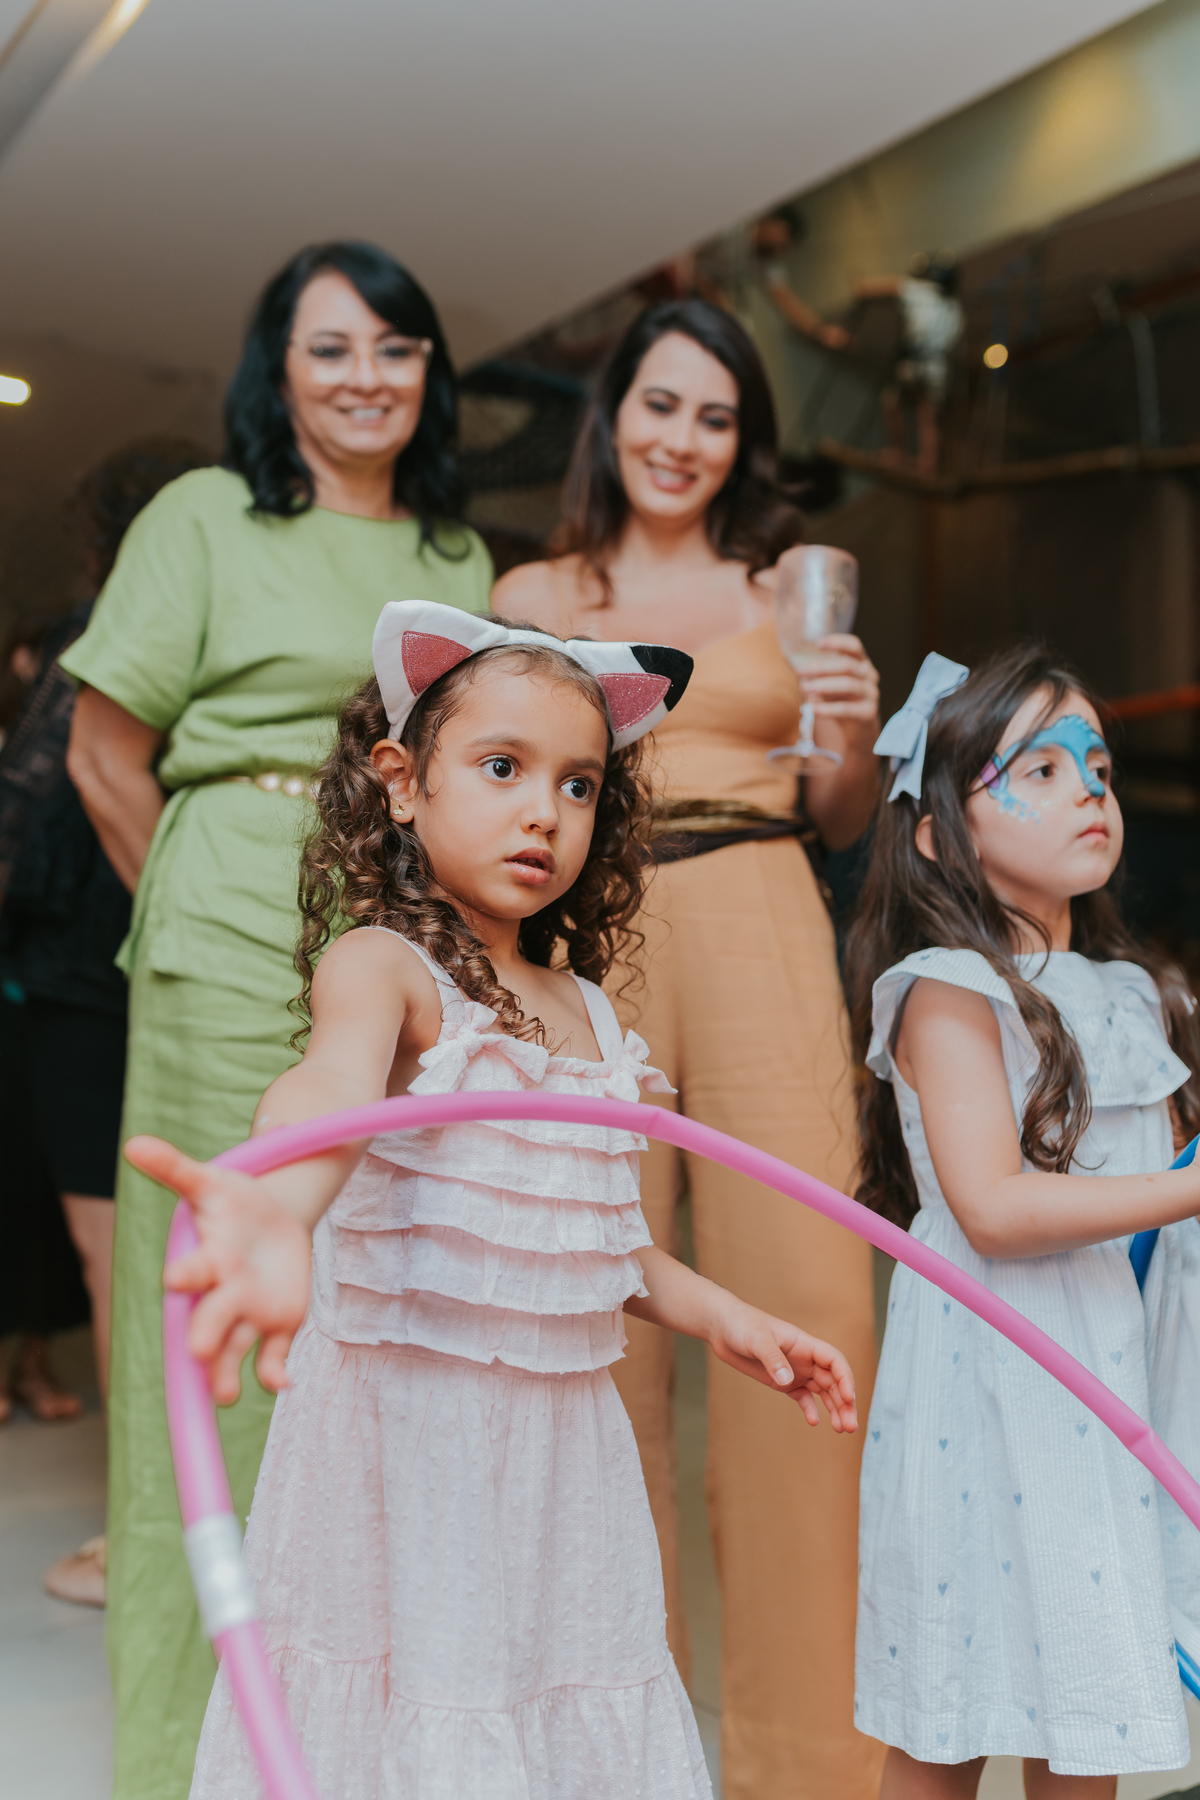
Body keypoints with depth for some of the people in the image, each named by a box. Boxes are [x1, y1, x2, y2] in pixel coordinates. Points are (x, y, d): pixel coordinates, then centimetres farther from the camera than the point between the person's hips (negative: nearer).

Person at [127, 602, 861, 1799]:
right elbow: (331, 1089, -36)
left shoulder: (582, 1006, 10)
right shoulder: (382, 963, -12)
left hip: (562, 1432, 7)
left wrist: (717, 1315, 18)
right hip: (411, 1423, -6)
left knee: (569, 1698, 13)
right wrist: (277, 1212, -56)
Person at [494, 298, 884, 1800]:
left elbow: (841, 820, 15)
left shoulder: (784, 587, 15)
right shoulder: (530, 597, 13)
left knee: (797, 1287, -6)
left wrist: (857, 736, -4)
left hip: (756, 932, 0)